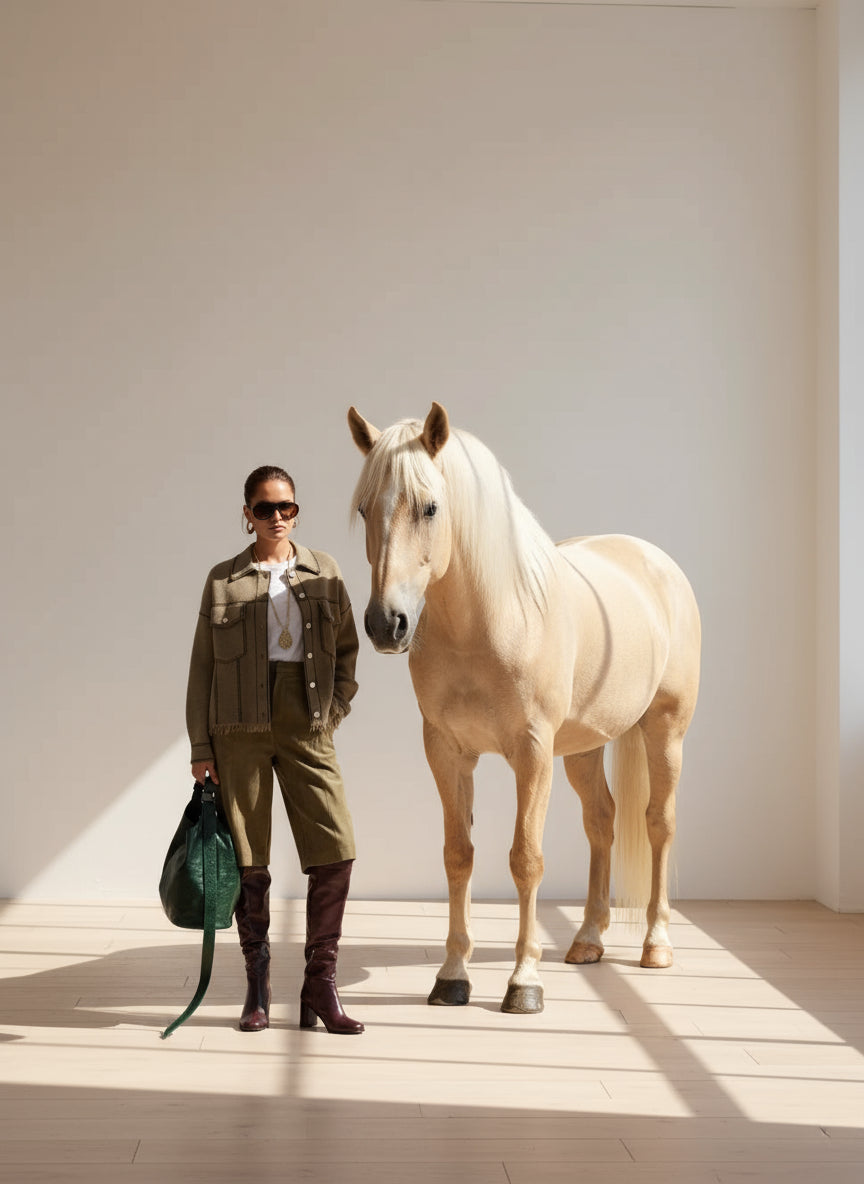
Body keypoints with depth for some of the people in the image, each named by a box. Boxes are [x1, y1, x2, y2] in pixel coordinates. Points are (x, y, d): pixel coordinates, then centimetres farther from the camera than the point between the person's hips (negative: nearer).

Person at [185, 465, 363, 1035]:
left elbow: (348, 647, 14)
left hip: (306, 725, 1)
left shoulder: (324, 572, 9)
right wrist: (201, 746, 2)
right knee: (248, 860, 3)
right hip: (241, 727, -1)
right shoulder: (224, 580, 6)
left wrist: (336, 708, 1)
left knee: (336, 849, -8)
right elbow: (203, 665, 6)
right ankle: (258, 989, 16)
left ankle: (321, 988, 4)